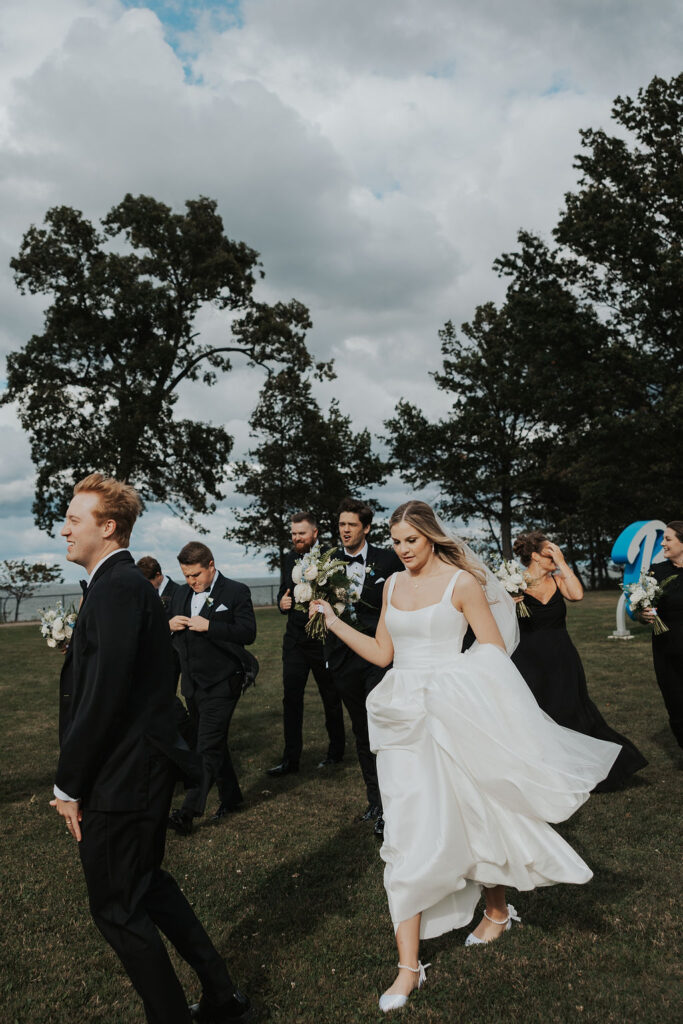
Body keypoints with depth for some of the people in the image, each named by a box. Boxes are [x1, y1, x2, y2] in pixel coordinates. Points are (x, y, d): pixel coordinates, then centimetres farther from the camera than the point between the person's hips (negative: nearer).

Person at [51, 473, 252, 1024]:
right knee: (149, 887, 23)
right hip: (139, 768, 10)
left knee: (119, 908, 8)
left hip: (122, 775, -10)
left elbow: (105, 694, -25)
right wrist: (77, 777, 15)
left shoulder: (117, 587, -21)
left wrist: (70, 783, -14)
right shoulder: (123, 582, 11)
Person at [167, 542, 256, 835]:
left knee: (208, 747, -8)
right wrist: (170, 624, -6)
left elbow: (248, 633, -17)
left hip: (221, 684, -7)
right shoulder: (181, 594, 12)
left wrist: (208, 626, -23)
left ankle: (189, 811, -6)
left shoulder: (236, 592, -7)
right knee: (214, 744, 16)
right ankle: (230, 797, 30)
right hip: (192, 685, 7)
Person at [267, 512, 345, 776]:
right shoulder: (290, 559, 7)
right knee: (291, 699, 5)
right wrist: (282, 602, -4)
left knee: (331, 698, 12)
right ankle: (291, 758, 15)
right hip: (295, 640, 5)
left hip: (323, 641, -5)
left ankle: (336, 751, 29)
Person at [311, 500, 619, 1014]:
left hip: (453, 713, -4)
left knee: (473, 811, 13)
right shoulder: (393, 585, 8)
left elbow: (496, 652, -7)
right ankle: (409, 965, 13)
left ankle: (498, 910, 42)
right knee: (409, 828, 3)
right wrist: (333, 620, 10)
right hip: (404, 716, 4)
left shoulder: (462, 582, -7)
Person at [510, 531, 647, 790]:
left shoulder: (557, 579, 1)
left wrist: (562, 563, -13)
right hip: (530, 660, -3)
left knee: (570, 713, 11)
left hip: (562, 660, 3)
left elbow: (577, 594, -17)